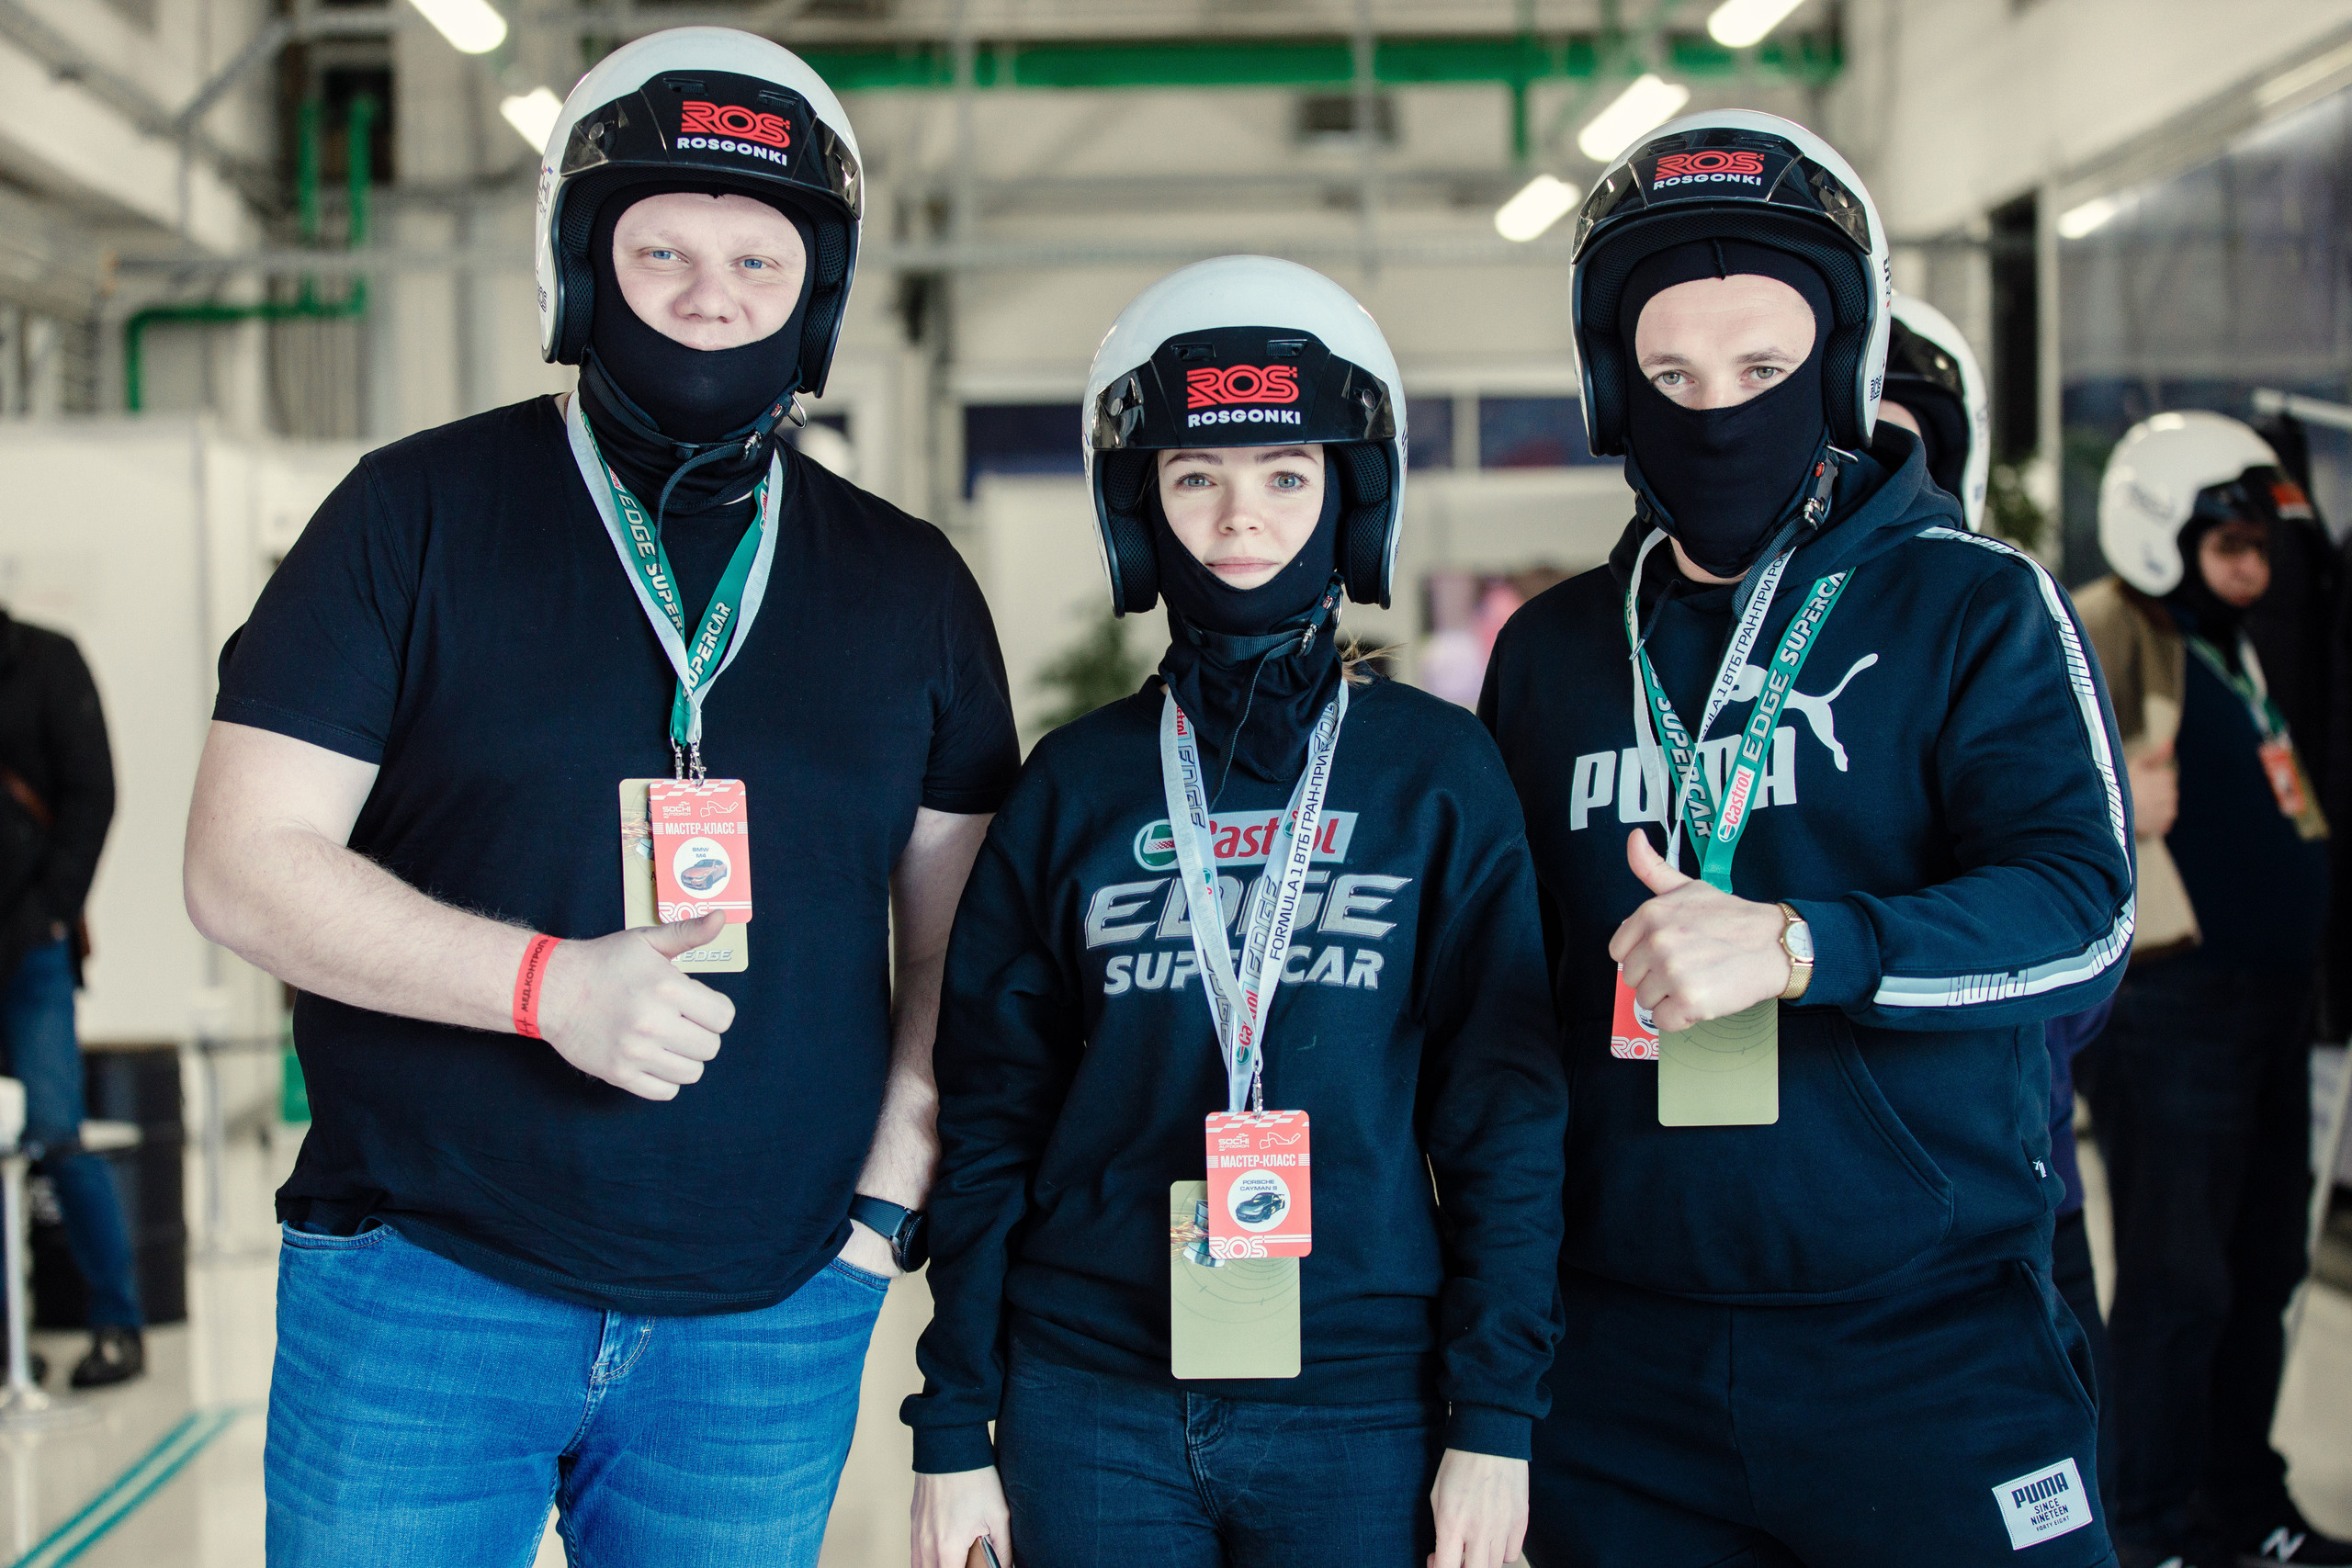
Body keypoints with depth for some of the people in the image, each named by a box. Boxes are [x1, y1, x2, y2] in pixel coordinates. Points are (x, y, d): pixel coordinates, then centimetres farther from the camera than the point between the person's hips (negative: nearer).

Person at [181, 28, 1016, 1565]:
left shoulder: (908, 586, 8)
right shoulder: (419, 515, -1)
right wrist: (545, 983, -18)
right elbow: (245, 863, -6)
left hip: (772, 1325, 2)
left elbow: (956, 943, 11)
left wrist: (883, 1209, 0)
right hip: (421, 1293, -2)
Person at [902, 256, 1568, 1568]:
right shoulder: (1078, 784, 5)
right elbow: (993, 1116, 7)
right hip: (1091, 1403, 1)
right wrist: (955, 1426, 3)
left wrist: (1494, 1422, -5)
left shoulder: (1438, 773, 1)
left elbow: (1504, 1109, 0)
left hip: (1362, 1408, -1)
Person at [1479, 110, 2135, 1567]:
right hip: (1624, 1372, 3)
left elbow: (2080, 910, -14)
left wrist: (1793, 947, -29)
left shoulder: (1976, 611, -1)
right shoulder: (1549, 655, 10)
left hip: (1933, 1356, -3)